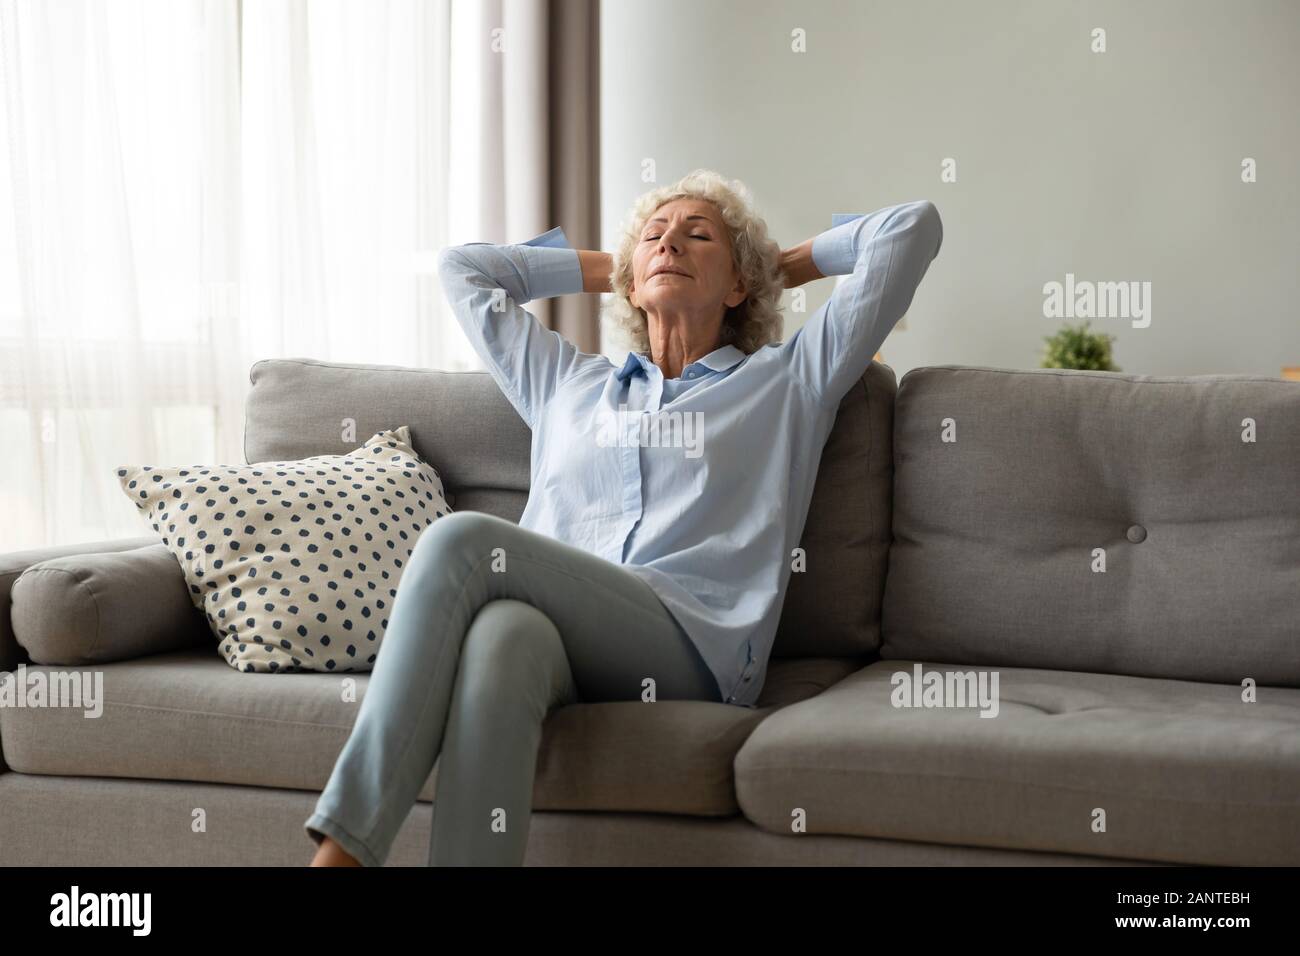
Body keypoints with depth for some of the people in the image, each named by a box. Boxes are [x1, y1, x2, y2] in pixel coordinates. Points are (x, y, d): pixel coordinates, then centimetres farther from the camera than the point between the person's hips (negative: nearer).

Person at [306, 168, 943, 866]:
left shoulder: (787, 380, 26)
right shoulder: (565, 382, 36)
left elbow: (912, 227, 24)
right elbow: (462, 267, 47)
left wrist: (786, 265, 37)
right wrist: (608, 268, 47)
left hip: (694, 643, -3)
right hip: (555, 634, 3)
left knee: (462, 539, -29)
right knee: (500, 637, -38)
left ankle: (343, 845, -38)